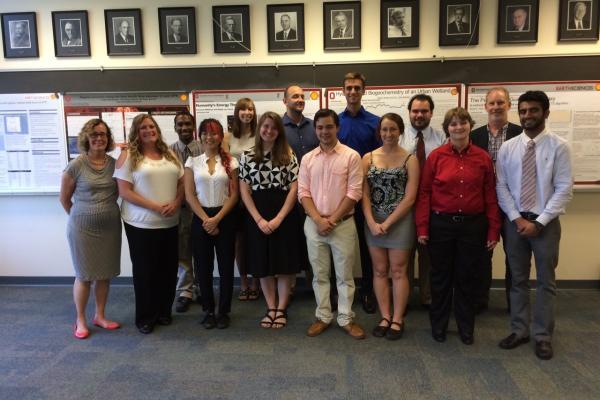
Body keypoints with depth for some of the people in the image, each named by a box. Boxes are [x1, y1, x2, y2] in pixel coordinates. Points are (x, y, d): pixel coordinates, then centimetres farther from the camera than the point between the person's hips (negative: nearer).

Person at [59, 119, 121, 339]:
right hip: (83, 228, -3)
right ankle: (80, 321, 22)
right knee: (84, 275, 5)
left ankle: (100, 316, 27)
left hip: (110, 227, 4)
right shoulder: (76, 165, -9)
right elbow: (64, 199, 1)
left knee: (106, 273, 11)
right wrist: (82, 216, 7)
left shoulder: (114, 164, 0)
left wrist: (106, 211, 6)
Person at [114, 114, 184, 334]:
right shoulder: (128, 156, -5)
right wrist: (155, 207, -18)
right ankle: (145, 317, 22)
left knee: (169, 268, 12)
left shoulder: (169, 154, 10)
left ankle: (164, 311, 30)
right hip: (141, 224, -4)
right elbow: (124, 192, -11)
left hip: (170, 223, 5)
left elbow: (181, 183, 11)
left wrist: (175, 203, -9)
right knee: (145, 270, 7)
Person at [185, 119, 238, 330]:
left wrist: (217, 219, -11)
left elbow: (234, 195, -2)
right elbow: (189, 195, 0)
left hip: (225, 218, -1)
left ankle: (224, 311, 18)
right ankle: (208, 310, 22)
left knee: (226, 265, 3)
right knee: (203, 266, 6)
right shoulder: (193, 162, 5)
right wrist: (205, 219, -9)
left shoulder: (230, 162, 2)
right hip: (200, 218, 1)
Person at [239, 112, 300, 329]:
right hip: (257, 216, 1)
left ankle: (281, 309, 17)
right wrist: (259, 219, -10)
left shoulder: (288, 155, 1)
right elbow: (244, 191, 0)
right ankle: (271, 308, 21)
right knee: (263, 264, 7)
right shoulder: (247, 156, 4)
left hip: (284, 214, -1)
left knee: (284, 262, 3)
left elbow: (294, 189, -3)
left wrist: (279, 218, -12)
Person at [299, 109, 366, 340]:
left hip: (343, 224, -3)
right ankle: (323, 317, 25)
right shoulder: (307, 159, 6)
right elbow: (303, 193, 2)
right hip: (314, 225, 3)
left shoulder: (351, 156, -4)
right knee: (319, 274, 12)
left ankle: (346, 319, 21)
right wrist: (318, 220, -10)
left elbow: (354, 193, -9)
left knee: (344, 274, 7)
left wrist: (332, 219, -12)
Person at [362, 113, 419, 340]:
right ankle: (385, 317, 21)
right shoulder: (368, 158, 4)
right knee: (379, 271, 9)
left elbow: (410, 198, -8)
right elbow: (364, 194, 1)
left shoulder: (410, 159, -3)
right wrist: (372, 223, -10)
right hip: (373, 221, 3)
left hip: (400, 220, -2)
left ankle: (397, 320, 17)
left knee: (398, 271, 4)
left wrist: (387, 223, -13)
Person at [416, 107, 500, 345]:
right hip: (441, 224, -1)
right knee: (441, 277, 12)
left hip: (473, 225, 1)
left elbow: (490, 196, 3)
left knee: (466, 277, 14)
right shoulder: (436, 156, -3)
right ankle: (438, 325, 30)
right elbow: (424, 193, -4)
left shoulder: (483, 158, 1)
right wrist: (422, 227, -8)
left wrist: (493, 230, 2)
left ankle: (466, 327, 32)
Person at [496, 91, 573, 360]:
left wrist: (539, 222, -14)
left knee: (546, 281, 8)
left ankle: (543, 336, 20)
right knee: (518, 279, 11)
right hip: (514, 221, 2)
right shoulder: (507, 148, 2)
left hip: (546, 222, -2)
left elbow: (564, 189, -9)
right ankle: (519, 330, 23)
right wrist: (516, 218, -9)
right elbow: (501, 187, 1)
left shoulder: (559, 146, -5)